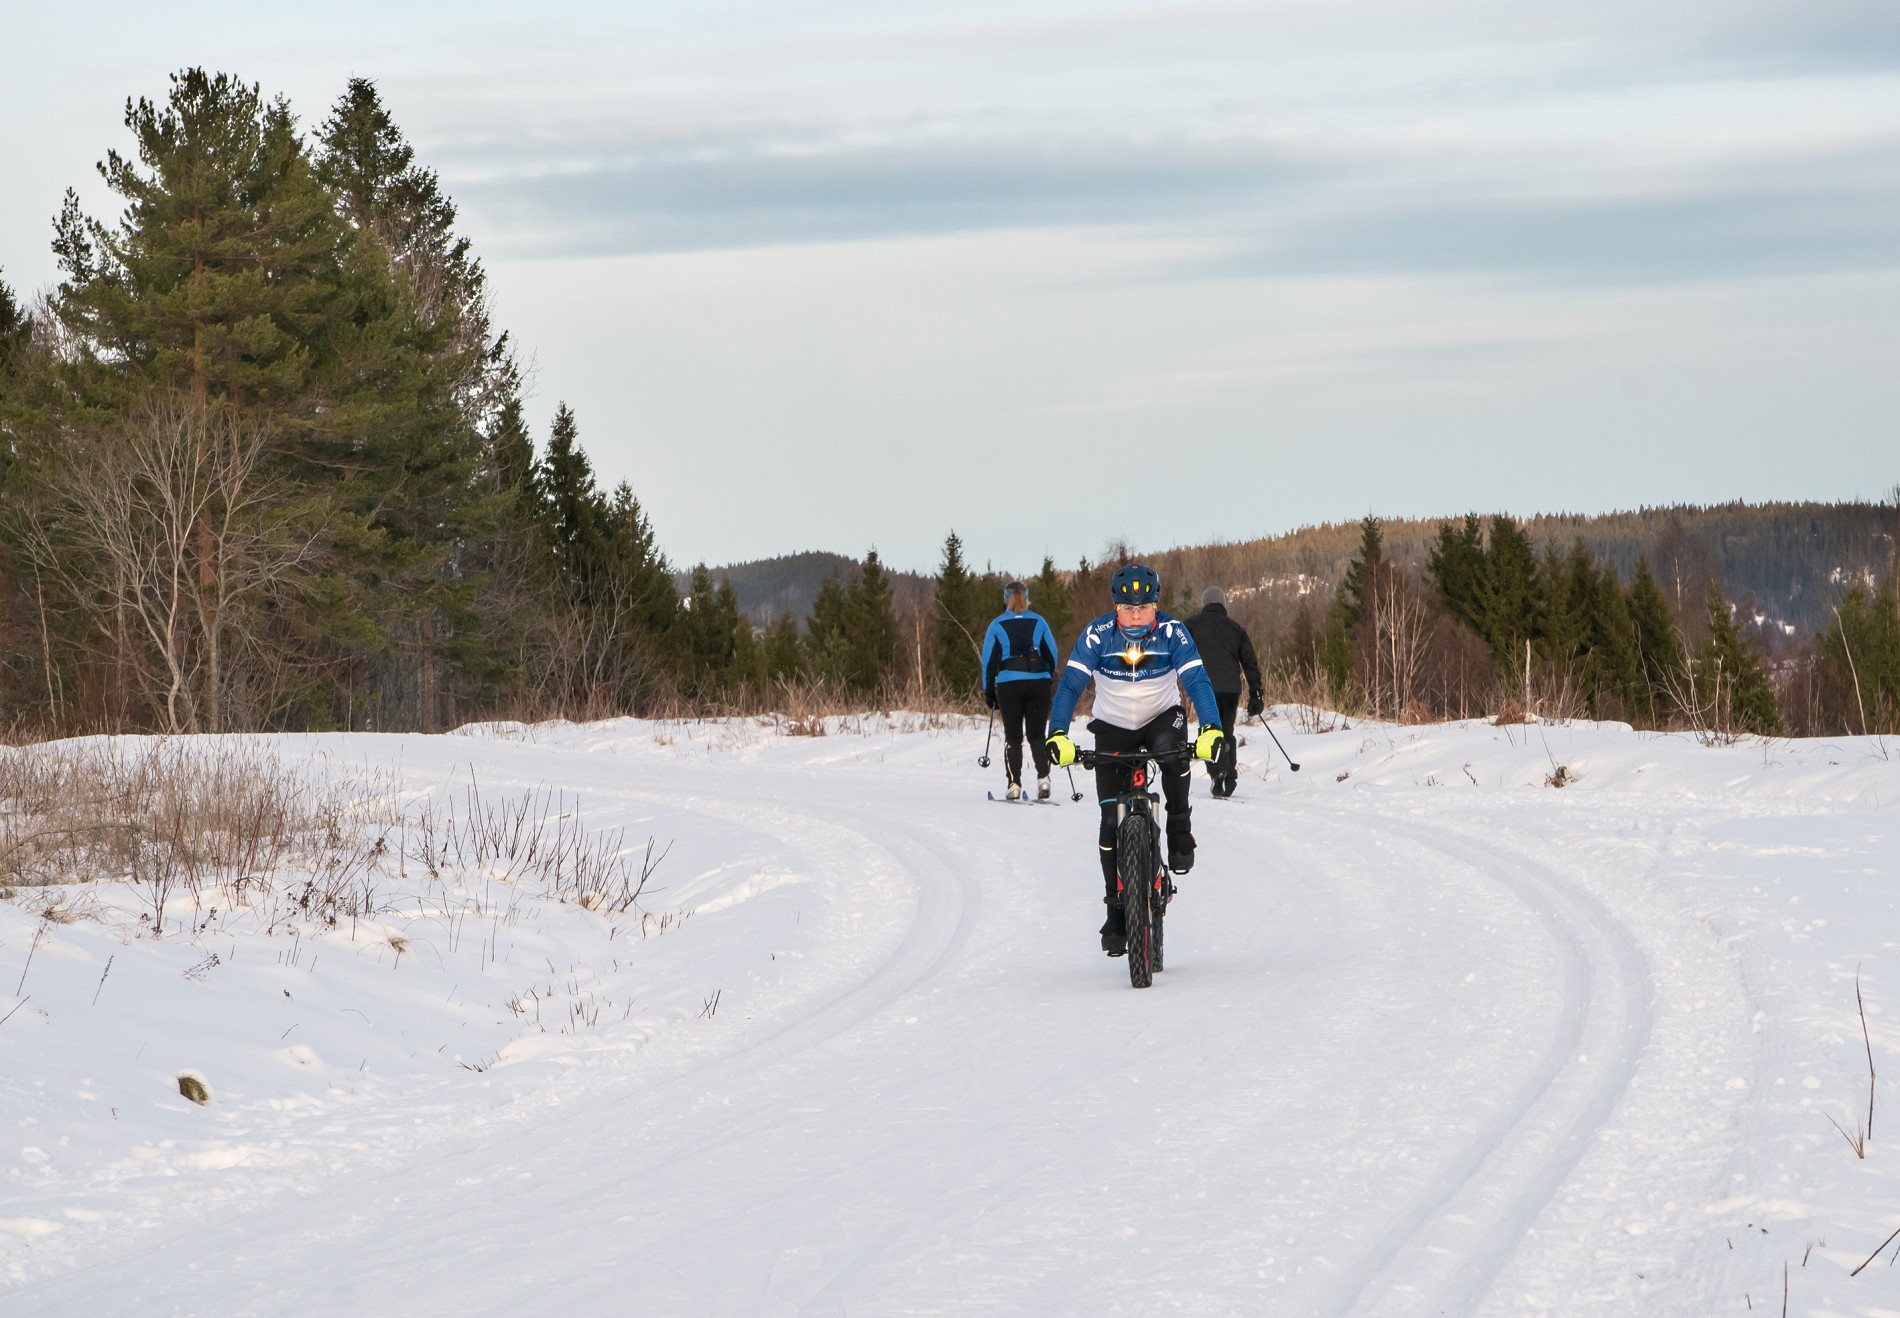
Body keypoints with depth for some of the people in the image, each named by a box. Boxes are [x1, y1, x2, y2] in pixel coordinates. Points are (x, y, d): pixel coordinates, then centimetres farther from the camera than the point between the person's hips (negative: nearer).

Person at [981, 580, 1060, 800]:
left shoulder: (997, 625, 3)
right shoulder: (1038, 622, 6)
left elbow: (989, 660, 4)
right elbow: (1052, 656, 9)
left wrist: (988, 691, 11)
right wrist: (1048, 680, 22)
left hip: (1008, 685, -1)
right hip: (1038, 683, 1)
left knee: (1012, 736, 7)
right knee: (1037, 735, 8)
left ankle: (1014, 784, -2)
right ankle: (1043, 777, -12)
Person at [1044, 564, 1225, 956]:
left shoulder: (1172, 633, -20)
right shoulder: (1097, 635, -20)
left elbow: (1197, 680, -27)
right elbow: (1070, 684, -25)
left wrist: (1211, 729, -43)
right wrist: (1057, 735, -40)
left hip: (1162, 717, -1)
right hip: (1114, 727, 1)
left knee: (1172, 748, -38)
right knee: (1112, 820, -7)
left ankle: (1180, 828, -14)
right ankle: (1116, 909, 6)